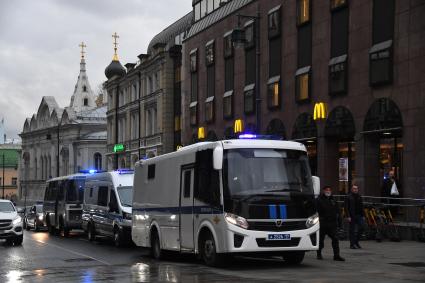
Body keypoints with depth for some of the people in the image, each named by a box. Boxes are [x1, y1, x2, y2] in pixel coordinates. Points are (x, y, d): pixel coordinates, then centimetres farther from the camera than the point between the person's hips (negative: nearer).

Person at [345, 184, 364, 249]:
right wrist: (348, 216, -14)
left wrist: (363, 215, 9)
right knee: (352, 230, 0)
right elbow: (346, 207, -7)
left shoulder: (359, 197, 12)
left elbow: (361, 207, 16)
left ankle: (356, 242, 16)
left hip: (359, 215, 4)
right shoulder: (349, 197, -3)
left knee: (360, 229, -1)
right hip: (352, 216, -4)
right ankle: (352, 244, 6)